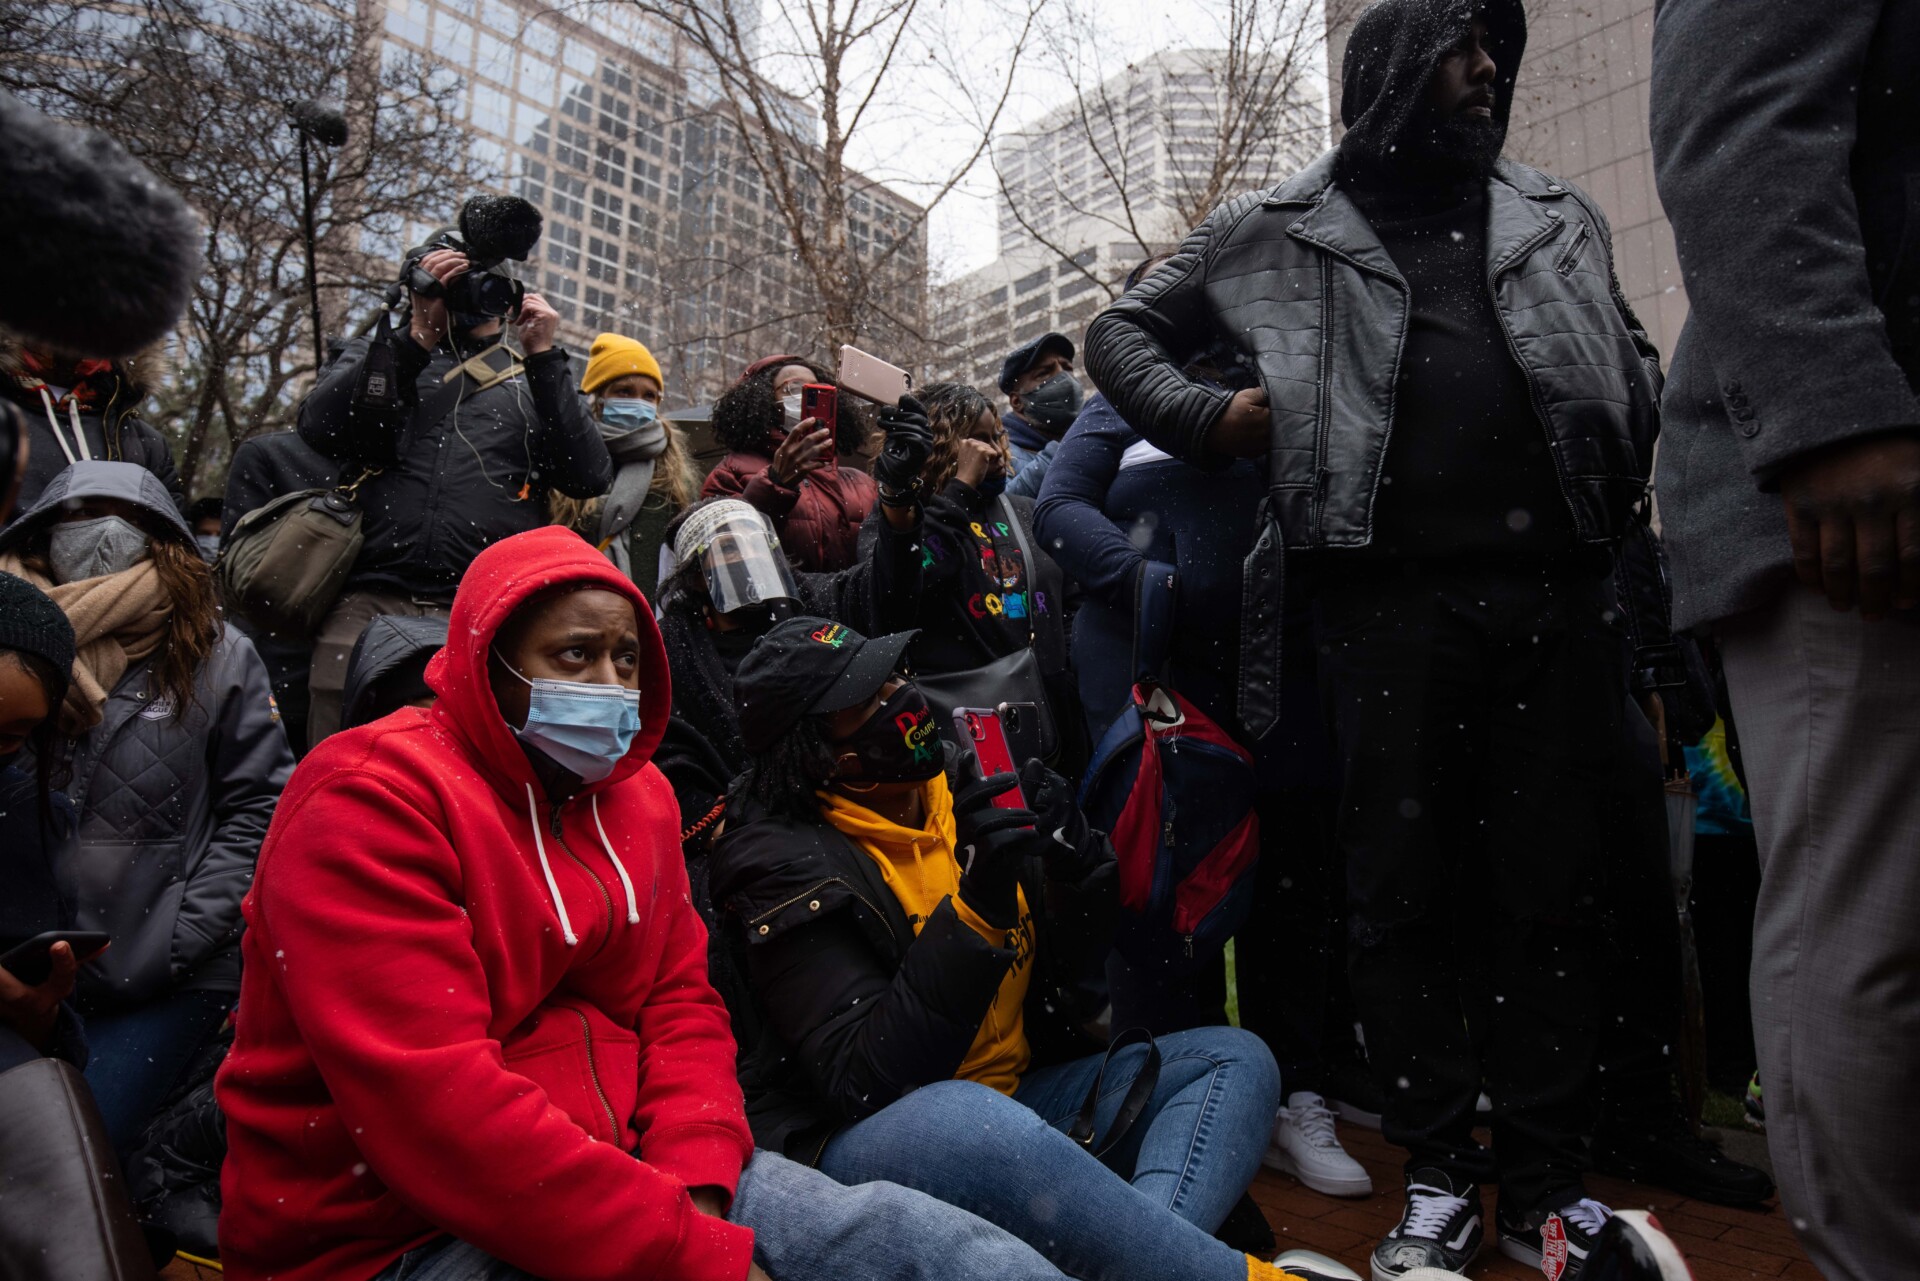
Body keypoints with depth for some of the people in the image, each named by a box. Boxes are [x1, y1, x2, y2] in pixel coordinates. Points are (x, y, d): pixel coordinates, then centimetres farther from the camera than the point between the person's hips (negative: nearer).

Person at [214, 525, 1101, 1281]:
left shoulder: (634, 792, 10)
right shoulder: (371, 799, -14)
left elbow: (681, 1003, 7)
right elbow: (434, 1109, -24)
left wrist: (696, 1188, -13)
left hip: (615, 1167, 7)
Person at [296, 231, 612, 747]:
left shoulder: (534, 378, 20)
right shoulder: (377, 355, 22)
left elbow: (590, 478, 4)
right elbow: (318, 428, 1)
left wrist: (544, 357, 0)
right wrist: (419, 337, -3)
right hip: (369, 607, 1)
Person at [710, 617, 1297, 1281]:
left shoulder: (969, 789, 3)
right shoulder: (790, 864, -14)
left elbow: (1071, 972, 9)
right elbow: (864, 1082, -22)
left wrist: (1076, 864, -12)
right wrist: (978, 907, -29)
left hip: (1015, 1102, 7)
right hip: (862, 1140, -7)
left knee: (1235, 1059, -4)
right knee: (971, 1123, -40)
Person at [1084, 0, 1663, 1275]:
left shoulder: (1560, 216, 23)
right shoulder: (1279, 230, 12)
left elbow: (1634, 364, 28)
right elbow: (1124, 331, 16)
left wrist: (1657, 463, 8)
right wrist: (1207, 415, -1)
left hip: (1558, 595, 3)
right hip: (1388, 600, -3)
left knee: (1555, 891, 5)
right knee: (1400, 892, 2)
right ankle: (1440, 1175, 17)